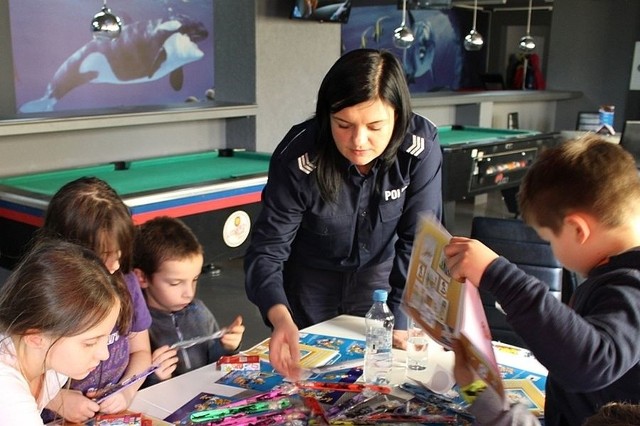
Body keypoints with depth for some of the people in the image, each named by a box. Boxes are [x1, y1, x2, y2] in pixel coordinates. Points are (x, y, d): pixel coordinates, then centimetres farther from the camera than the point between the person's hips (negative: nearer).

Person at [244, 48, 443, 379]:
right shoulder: (298, 158, -30)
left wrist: (403, 317, -24)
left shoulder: (421, 148, -27)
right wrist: (280, 318, -45)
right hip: (310, 280, -1)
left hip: (379, 275, 1)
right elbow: (267, 249, -28)